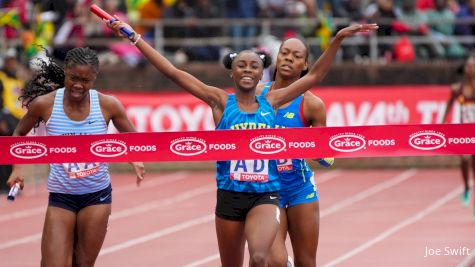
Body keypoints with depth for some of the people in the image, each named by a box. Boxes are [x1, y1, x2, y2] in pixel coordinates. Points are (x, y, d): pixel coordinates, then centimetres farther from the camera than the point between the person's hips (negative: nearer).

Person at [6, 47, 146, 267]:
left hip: (97, 196, 1)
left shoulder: (108, 105, -9)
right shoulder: (44, 104, -10)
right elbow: (19, 134, 9)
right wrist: (17, 168, -5)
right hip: (60, 196, -1)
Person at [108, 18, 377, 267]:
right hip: (230, 195, 1)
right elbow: (173, 72, -3)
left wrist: (339, 38, 5)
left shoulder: (271, 102, 5)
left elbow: (314, 76, 9)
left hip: (265, 196, -1)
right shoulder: (221, 101, 1)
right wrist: (134, 37, -7)